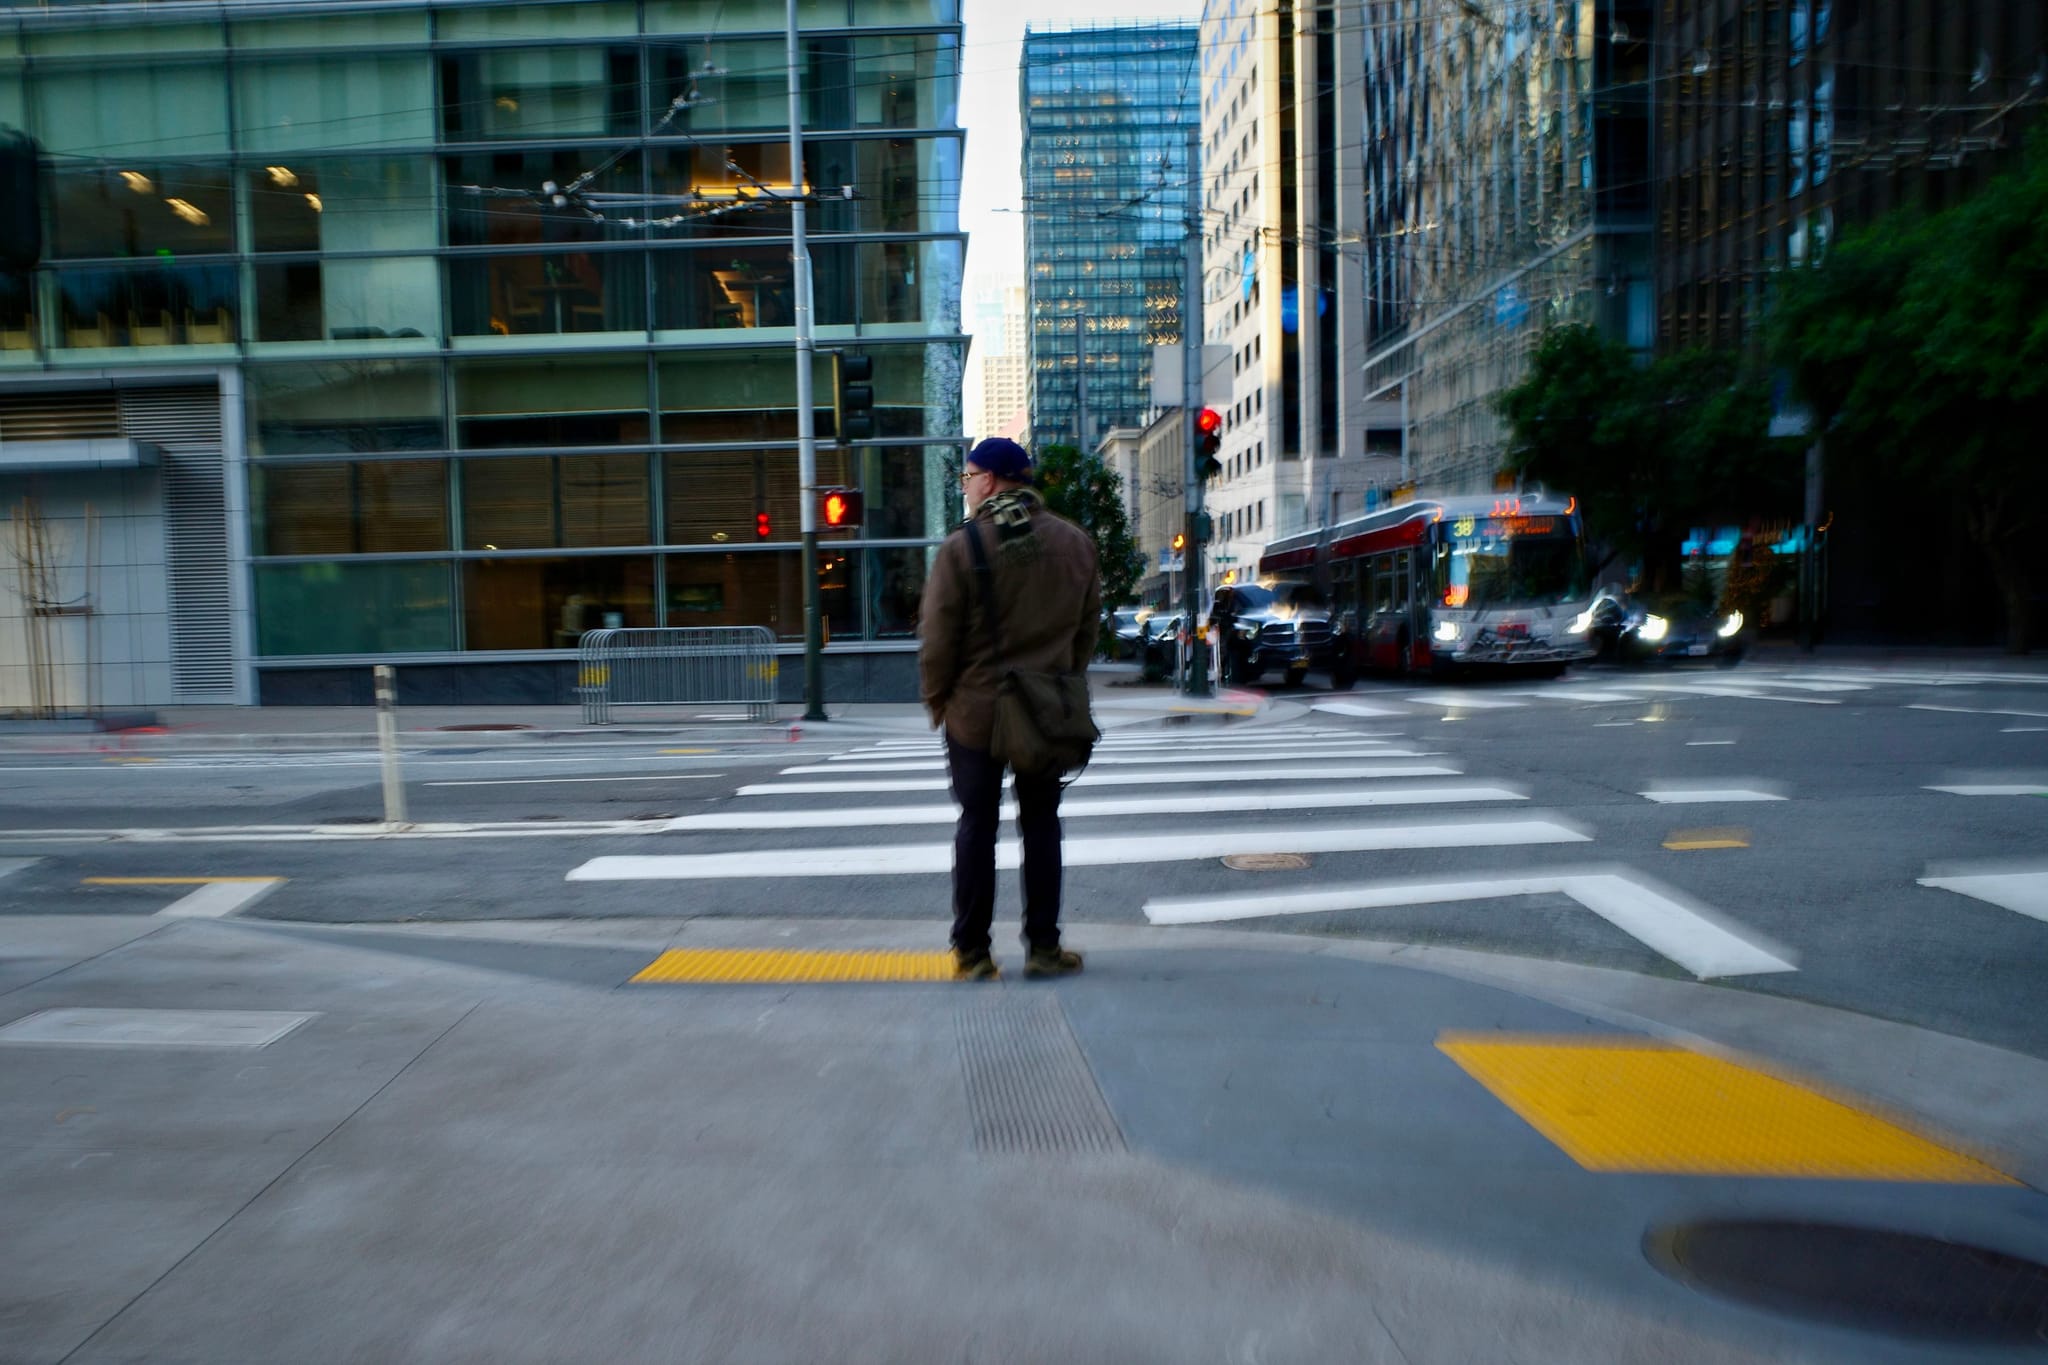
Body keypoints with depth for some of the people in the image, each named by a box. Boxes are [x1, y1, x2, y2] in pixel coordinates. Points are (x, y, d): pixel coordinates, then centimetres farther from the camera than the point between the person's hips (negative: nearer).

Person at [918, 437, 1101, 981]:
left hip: (976, 709, -3)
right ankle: (1043, 946, 14)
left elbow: (938, 637, -12)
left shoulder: (962, 547, -13)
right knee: (1041, 822, 12)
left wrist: (936, 699, 1)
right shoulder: (1076, 543, 2)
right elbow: (1087, 626, 7)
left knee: (978, 825, 7)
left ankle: (972, 951, 13)